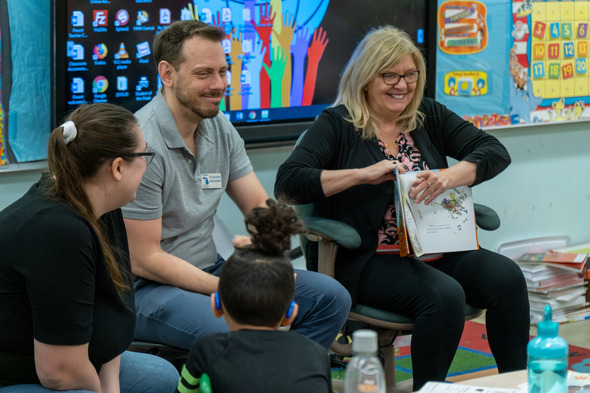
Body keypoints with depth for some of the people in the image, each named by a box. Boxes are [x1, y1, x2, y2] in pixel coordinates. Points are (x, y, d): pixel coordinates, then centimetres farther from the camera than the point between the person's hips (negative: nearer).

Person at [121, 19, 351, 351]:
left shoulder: (220, 129, 6)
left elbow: (261, 208, 8)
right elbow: (144, 260, -19)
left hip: (209, 269, 8)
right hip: (147, 287, -8)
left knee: (331, 298, -2)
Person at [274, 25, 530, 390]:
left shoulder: (428, 116, 14)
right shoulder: (337, 124, 2)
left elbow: (496, 152, 4)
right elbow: (288, 184, -11)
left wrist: (450, 176, -17)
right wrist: (362, 174, -18)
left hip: (437, 250, 5)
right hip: (368, 260, -5)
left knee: (506, 276, -21)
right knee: (444, 295, -31)